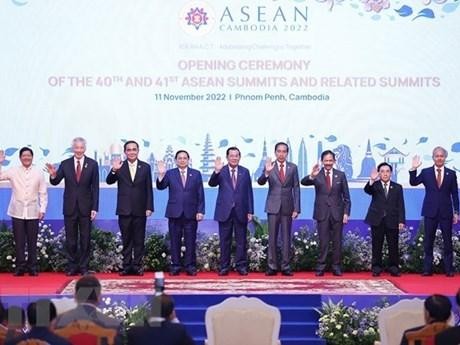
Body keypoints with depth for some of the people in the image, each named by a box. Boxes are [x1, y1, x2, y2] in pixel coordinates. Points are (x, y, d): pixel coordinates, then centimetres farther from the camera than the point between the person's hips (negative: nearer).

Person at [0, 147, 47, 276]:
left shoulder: (38, 172, 3)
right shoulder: (13, 171, 2)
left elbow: (43, 193, 4)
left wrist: (42, 209, -2)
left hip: (33, 211, 0)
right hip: (18, 211, 0)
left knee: (32, 241, 3)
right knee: (19, 241, 1)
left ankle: (32, 267, 10)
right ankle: (20, 267, 7)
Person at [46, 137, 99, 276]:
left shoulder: (92, 164, -1)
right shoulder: (65, 164, 2)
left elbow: (95, 187, -1)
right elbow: (55, 182, -1)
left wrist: (94, 208, -6)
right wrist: (53, 175, -25)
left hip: (85, 207, -1)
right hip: (70, 207, 1)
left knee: (85, 239, 4)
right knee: (70, 240, 6)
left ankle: (84, 267, 11)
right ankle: (72, 267, 13)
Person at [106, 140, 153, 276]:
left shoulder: (145, 167, 4)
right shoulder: (119, 166, 2)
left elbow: (149, 189, 3)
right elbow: (109, 181, -9)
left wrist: (149, 207, -3)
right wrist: (114, 170, -28)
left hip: (140, 209, 0)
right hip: (124, 209, 0)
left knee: (139, 239, 5)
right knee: (126, 240, 5)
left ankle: (137, 266, 10)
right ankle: (127, 266, 10)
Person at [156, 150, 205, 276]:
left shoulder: (196, 174, 8)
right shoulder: (170, 174, 6)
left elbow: (200, 194, 5)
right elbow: (161, 187, -7)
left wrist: (200, 211, -2)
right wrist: (161, 175, -25)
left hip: (191, 213, 0)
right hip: (174, 213, 0)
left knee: (190, 242, 2)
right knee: (175, 242, 3)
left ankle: (190, 266, 8)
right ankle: (175, 266, 9)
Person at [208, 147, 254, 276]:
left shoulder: (245, 172, 7)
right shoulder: (221, 171, 2)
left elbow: (249, 192, 7)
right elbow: (212, 184, -14)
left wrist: (250, 211, 2)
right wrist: (216, 171, -32)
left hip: (241, 211, 1)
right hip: (225, 211, -1)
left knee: (241, 240, 5)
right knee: (225, 241, 3)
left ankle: (241, 266, 12)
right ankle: (224, 267, 9)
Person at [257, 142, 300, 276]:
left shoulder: (293, 167, 4)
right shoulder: (269, 166, 1)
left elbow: (296, 188, 3)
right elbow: (260, 182, -12)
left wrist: (296, 208, -3)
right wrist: (266, 172, -33)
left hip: (287, 207, 1)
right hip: (273, 206, -1)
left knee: (286, 237, 4)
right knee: (272, 237, 1)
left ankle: (286, 267, 8)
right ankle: (272, 266, 5)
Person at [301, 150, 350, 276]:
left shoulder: (340, 175, 4)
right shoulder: (317, 174, 0)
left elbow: (346, 196, 5)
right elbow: (303, 182, -18)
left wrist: (346, 213, -2)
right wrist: (311, 176, -39)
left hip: (337, 213, 1)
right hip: (322, 213, -1)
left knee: (337, 241, 6)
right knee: (323, 242, 1)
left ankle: (336, 267, 13)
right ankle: (321, 267, 6)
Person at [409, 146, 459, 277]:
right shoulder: (426, 172, 4)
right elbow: (413, 182, -5)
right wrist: (414, 169, -19)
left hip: (446, 212, 0)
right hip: (430, 212, 0)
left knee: (447, 241, 3)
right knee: (428, 241, 3)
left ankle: (448, 269, 9)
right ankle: (427, 269, 7)